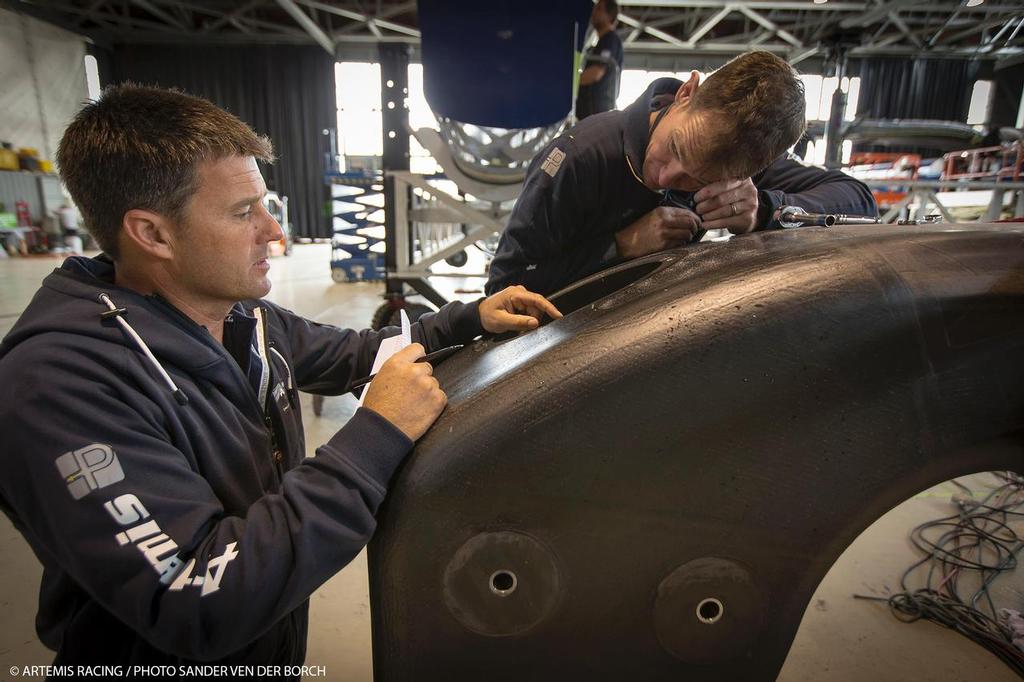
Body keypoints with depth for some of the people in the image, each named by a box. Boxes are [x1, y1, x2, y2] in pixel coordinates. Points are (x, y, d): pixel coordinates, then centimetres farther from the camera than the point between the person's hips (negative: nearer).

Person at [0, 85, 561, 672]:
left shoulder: (247, 316, -8)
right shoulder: (58, 382, -30)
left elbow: (349, 354, 9)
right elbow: (198, 606, -35)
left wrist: (468, 319, -2)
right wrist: (377, 435, -34)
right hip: (173, 658, -6)